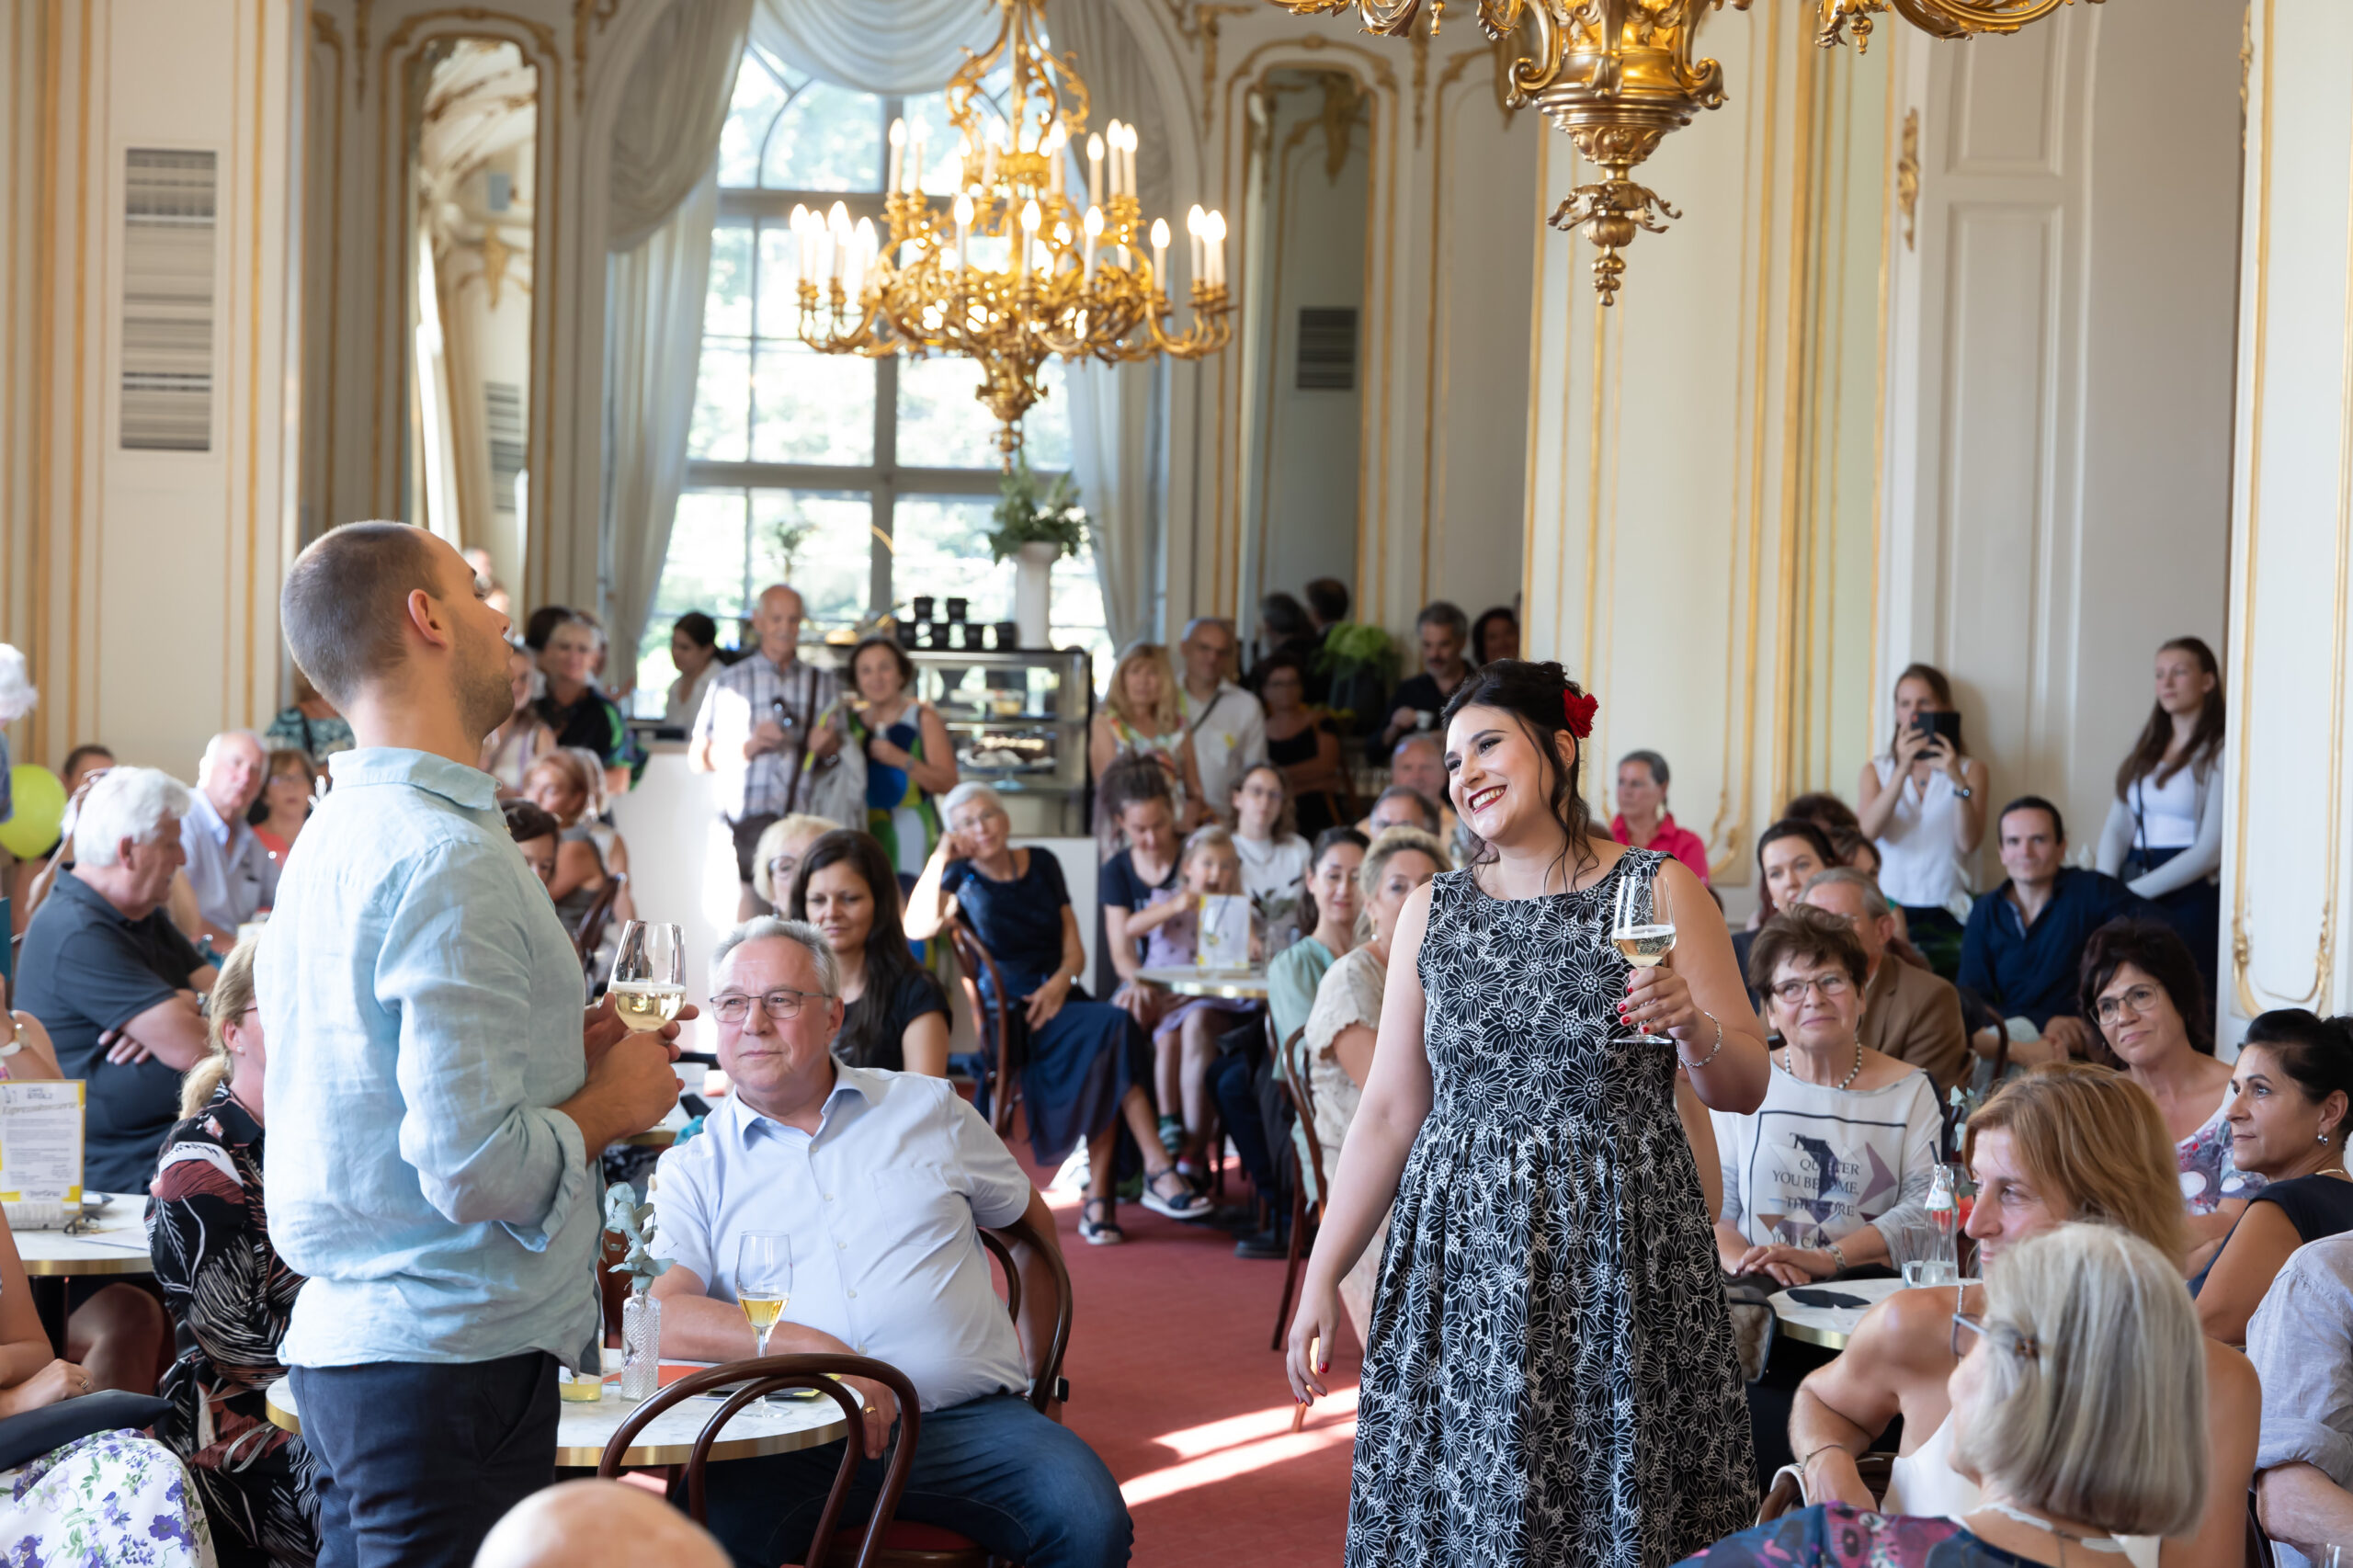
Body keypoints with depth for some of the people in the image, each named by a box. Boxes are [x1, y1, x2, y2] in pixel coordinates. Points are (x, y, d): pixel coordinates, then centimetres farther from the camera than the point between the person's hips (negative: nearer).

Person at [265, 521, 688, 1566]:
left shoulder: (339, 834, 14)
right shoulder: (450, 859, -18)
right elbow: (475, 1169, -23)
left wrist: (556, 1059, 13)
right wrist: (609, 1102, -6)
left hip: (344, 1341, 10)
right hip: (452, 1362, -10)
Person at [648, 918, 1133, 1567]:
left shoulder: (929, 1109, 18)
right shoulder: (693, 1168, 11)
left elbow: (1031, 1219, 32)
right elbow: (660, 1316, -6)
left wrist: (1032, 1358, 24)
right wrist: (813, 1348, -18)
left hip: (965, 1418, 2)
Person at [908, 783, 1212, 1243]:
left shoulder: (1042, 864, 16)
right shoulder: (962, 878, 5)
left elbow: (1074, 948, 14)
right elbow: (917, 927, -17)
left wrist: (1060, 981, -7)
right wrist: (940, 858, -13)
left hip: (1059, 996, 4)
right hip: (1009, 1017, -4)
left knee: (1106, 1058, -30)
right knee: (1114, 1027, -30)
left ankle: (1099, 1200, -30)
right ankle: (1158, 1171, -28)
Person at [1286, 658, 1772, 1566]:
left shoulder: (1658, 891, 0)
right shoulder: (1431, 911, 8)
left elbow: (1745, 1088, 1)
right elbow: (1389, 1112, 8)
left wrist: (1694, 1026, -20)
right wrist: (1322, 1276, 4)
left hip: (1616, 1252, -2)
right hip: (1459, 1260, 3)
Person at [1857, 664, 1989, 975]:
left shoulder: (1970, 769, 11)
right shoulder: (1876, 770, 14)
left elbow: (1968, 843, -5)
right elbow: (1868, 831, -8)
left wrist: (1958, 781, -18)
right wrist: (1902, 770, -18)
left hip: (1945, 915, 0)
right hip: (1890, 911, 1)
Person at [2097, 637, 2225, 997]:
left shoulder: (2218, 754, -3)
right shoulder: (2146, 749, 18)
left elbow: (2210, 850, -10)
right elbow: (2117, 825, 12)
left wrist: (2132, 891, -13)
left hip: (2190, 899, -5)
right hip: (2135, 896, 5)